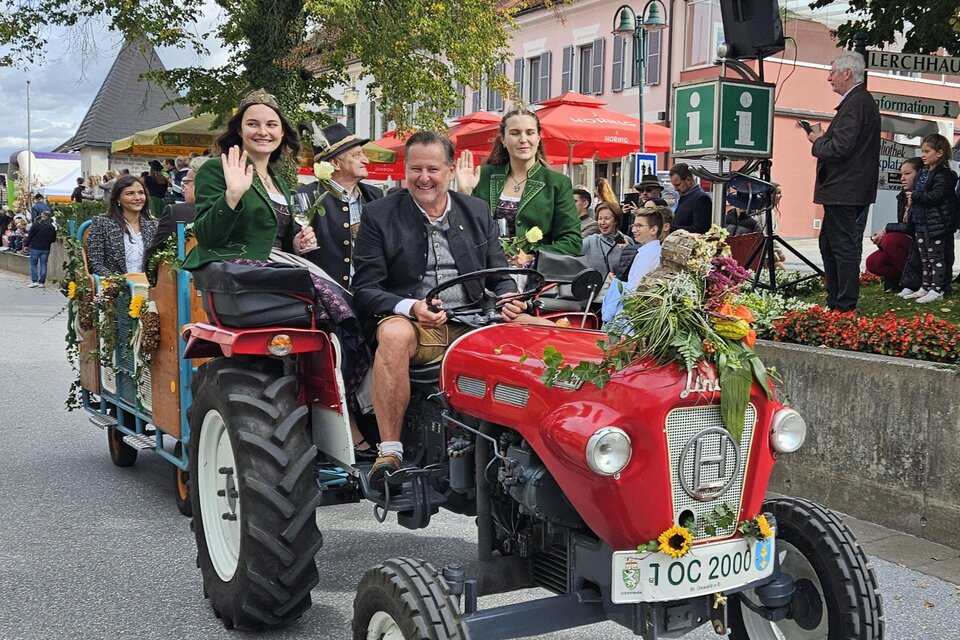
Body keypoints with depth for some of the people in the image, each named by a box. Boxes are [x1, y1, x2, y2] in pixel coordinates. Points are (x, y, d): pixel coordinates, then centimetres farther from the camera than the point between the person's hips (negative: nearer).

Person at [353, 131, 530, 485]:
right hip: (412, 324, -3)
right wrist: (411, 307, -21)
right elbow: (365, 289, -2)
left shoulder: (478, 211, 15)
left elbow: (500, 275, 17)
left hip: (471, 324, 3)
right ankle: (390, 451, -29)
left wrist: (508, 300, -7)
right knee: (394, 334, -38)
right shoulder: (378, 215, 5)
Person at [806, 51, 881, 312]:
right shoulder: (862, 100, 17)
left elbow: (840, 148, -24)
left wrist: (818, 141, -7)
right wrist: (823, 137, 8)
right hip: (847, 190, 11)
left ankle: (845, 308, 0)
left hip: (844, 191, -11)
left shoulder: (855, 103, -17)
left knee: (845, 248, -6)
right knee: (828, 245, 17)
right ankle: (834, 302, 24)